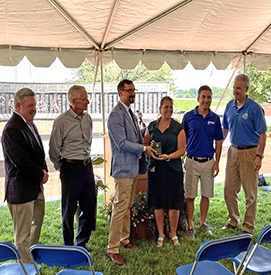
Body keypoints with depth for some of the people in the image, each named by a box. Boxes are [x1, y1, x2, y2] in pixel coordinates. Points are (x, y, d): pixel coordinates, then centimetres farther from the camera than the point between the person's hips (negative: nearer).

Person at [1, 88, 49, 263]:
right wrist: (41, 175, -12)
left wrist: (43, 171, 2)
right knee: (23, 234, 4)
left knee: (37, 224, 25)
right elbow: (21, 162, -25)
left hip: (36, 185, 10)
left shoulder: (30, 124, 11)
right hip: (21, 189, -10)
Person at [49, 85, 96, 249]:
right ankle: (68, 247, 22)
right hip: (71, 168, -6)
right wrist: (62, 169, 3)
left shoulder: (87, 118, 8)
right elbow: (54, 150, -4)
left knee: (89, 207, 11)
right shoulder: (61, 122, -12)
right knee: (69, 210, 5)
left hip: (87, 166, 6)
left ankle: (82, 244, 29)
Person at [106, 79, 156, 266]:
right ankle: (112, 249, 4)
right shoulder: (116, 115, -15)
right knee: (120, 208, -6)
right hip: (123, 168, -9)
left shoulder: (131, 114, 16)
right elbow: (122, 143, -21)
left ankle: (124, 239, 31)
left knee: (127, 206, 18)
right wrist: (144, 149, -16)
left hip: (133, 167, 9)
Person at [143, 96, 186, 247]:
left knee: (174, 203, 2)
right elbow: (145, 144, 16)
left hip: (173, 168, -2)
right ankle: (161, 235, 23)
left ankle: (173, 234, 23)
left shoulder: (178, 128, 1)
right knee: (158, 203, 7)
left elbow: (182, 150, -3)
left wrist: (168, 156, -19)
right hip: (155, 168, 2)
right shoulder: (152, 126, 9)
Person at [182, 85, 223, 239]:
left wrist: (217, 163, 0)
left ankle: (203, 223, 29)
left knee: (206, 195, 11)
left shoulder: (215, 118, 4)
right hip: (192, 161, -2)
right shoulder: (189, 116, -2)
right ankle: (190, 226, 16)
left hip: (209, 162, 2)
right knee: (190, 196, 2)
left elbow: (218, 143, 7)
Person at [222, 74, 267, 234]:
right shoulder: (230, 106, 7)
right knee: (229, 189, 10)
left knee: (250, 193, 4)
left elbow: (262, 134, -10)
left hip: (250, 152, -5)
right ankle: (233, 221, 29)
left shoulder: (254, 108, -11)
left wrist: (259, 157, -15)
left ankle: (248, 227, 18)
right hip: (233, 150, 6)